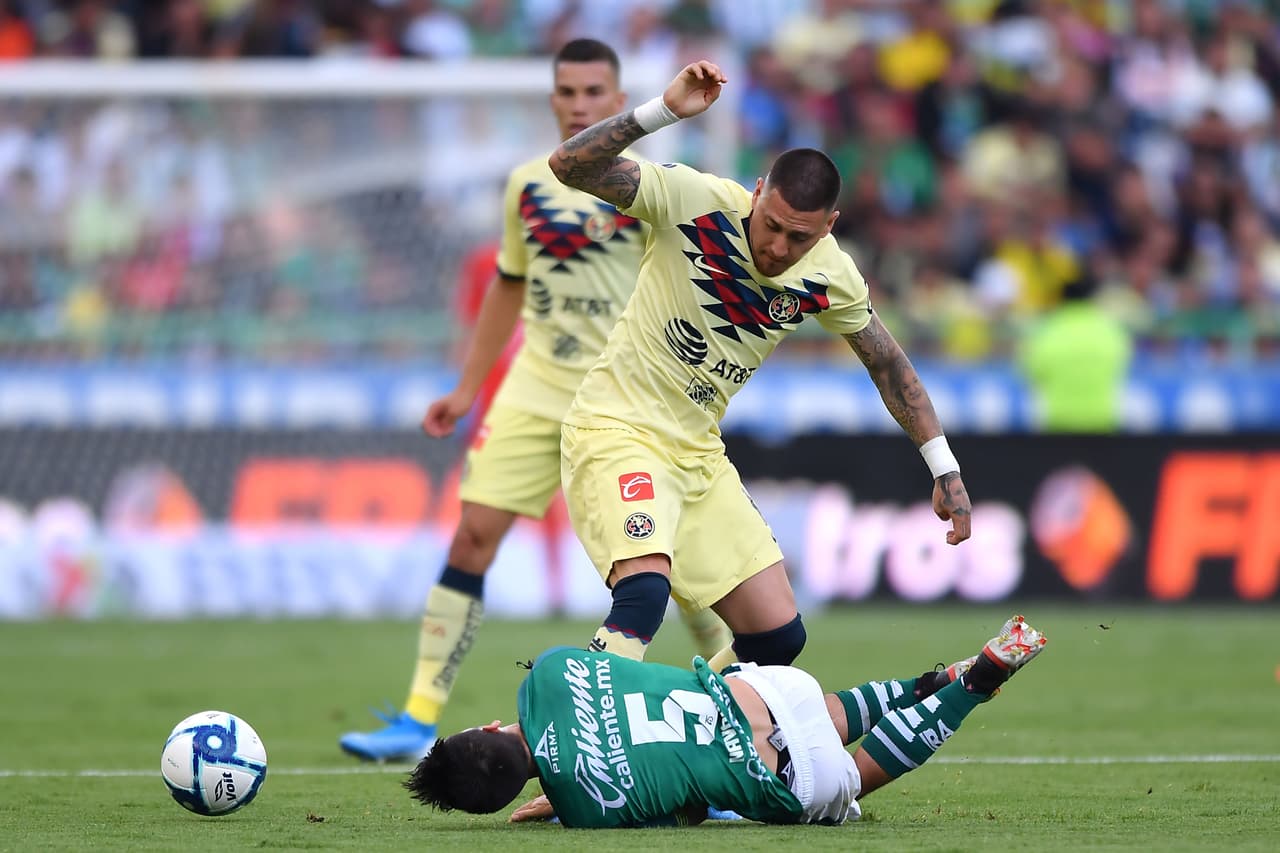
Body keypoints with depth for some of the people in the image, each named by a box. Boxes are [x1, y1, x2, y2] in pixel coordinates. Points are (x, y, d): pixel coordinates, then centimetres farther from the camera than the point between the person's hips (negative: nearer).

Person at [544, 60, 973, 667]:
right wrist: (664, 111, -41)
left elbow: (888, 363, 13)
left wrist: (943, 469, 14)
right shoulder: (694, 201, -18)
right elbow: (571, 165, -28)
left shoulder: (829, 278, -5)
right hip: (617, 432, -6)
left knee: (778, 636, 2)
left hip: (698, 454, 6)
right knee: (645, 593, -31)